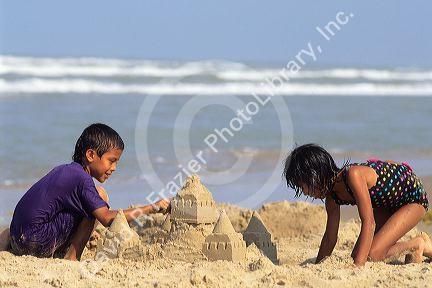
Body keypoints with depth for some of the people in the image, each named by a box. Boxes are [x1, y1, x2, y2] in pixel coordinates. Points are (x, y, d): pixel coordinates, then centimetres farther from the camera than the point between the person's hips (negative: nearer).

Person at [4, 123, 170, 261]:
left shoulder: (65, 170, 16)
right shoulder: (81, 178, -11)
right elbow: (108, 219, -18)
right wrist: (152, 208, -17)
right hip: (37, 245, -9)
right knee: (99, 196, -9)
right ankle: (71, 258, -8)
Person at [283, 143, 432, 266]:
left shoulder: (353, 175, -36)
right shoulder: (331, 195, -10)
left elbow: (369, 223, -40)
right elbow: (330, 238, 3)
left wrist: (358, 266, -44)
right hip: (386, 203, 9)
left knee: (371, 255, -23)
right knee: (356, 256, 1)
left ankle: (418, 244, 4)